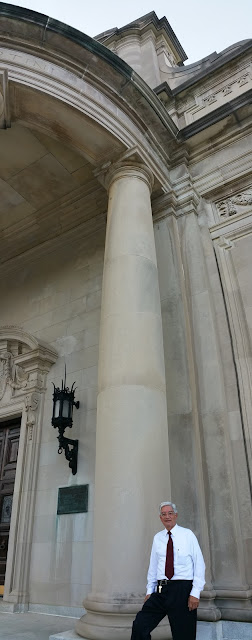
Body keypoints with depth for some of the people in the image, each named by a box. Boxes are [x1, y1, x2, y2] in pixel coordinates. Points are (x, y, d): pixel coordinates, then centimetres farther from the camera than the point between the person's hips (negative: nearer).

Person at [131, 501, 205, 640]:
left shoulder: (187, 534, -2)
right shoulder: (157, 538, 10)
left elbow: (199, 564, -4)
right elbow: (153, 565, 15)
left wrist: (195, 592, -10)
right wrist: (150, 591, 10)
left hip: (182, 589, -3)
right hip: (161, 591, 3)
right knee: (139, 626, -8)